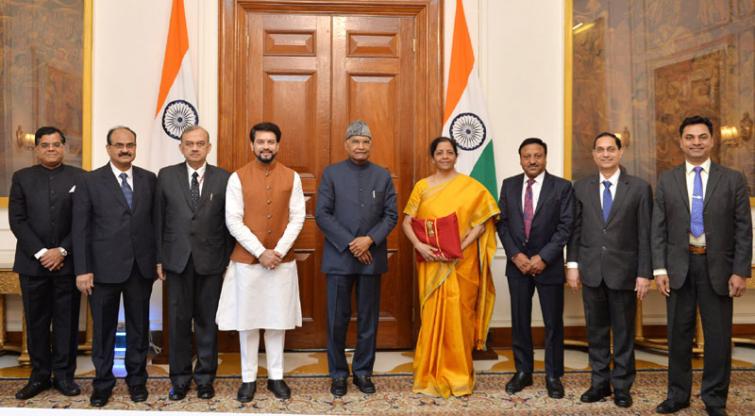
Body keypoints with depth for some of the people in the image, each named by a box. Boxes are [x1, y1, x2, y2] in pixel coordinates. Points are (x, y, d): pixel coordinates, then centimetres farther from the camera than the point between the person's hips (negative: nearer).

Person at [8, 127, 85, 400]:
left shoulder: (79, 178, 4)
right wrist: (40, 252, -10)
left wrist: (62, 251, -10)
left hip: (67, 262, -1)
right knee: (36, 322, 7)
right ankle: (39, 376, 16)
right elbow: (17, 221, 0)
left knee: (67, 321, 4)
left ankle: (64, 375, 13)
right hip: (33, 262, 1)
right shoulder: (22, 178, 8)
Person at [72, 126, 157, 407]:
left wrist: (159, 258, 1)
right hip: (104, 267, -2)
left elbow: (156, 220, 6)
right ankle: (103, 382, 23)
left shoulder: (149, 179, 6)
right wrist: (82, 270, -8)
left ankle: (137, 379, 25)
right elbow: (80, 229, -3)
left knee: (139, 326, 11)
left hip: (141, 266, 2)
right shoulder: (89, 181, 0)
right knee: (103, 328, 8)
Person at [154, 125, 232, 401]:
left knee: (207, 321, 7)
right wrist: (158, 258, 2)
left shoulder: (223, 178, 2)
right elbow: (158, 219, 5)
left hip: (211, 260, -1)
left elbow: (229, 222, 2)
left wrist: (228, 261, 0)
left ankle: (205, 377, 20)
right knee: (178, 320, 6)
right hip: (177, 259, 1)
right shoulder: (166, 176, 5)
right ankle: (180, 378, 20)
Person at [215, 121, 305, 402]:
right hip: (246, 260, -1)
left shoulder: (291, 177, 2)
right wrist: (260, 252, -14)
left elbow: (297, 218, 0)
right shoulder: (237, 178, -3)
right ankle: (248, 378, 17)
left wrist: (278, 251, -12)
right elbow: (233, 222, -7)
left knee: (278, 319, 8)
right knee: (247, 319, 5)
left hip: (282, 260, 1)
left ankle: (275, 376, 20)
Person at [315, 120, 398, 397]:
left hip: (371, 257, 2)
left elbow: (391, 215, 3)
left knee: (369, 319, 8)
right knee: (337, 319, 4)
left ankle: (363, 371, 21)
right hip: (339, 257, -1)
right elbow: (322, 214, -4)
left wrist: (370, 239, -13)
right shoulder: (331, 173, 3)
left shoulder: (383, 176, 8)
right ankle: (338, 373, 17)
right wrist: (349, 244, -12)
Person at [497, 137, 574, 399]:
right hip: (517, 264, 3)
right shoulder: (509, 185, 6)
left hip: (549, 265, -2)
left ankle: (553, 376, 17)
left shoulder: (562, 187, -3)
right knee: (520, 321, 9)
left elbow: (565, 226, -8)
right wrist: (515, 255, -7)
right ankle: (523, 372, 23)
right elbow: (502, 223, 4)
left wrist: (543, 258, -14)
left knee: (553, 323, 4)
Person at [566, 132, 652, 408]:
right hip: (591, 271, 2)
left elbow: (645, 234, -3)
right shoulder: (581, 187, 5)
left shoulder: (639, 188, -2)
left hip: (624, 271, -2)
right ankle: (599, 383, 22)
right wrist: (572, 265, 1)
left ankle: (622, 386, 21)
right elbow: (575, 229, 7)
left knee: (623, 332, 8)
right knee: (596, 330, 10)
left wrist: (644, 273, -7)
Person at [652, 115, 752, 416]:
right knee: (678, 334, 10)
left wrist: (740, 272, -7)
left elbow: (743, 230, 0)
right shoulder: (667, 181, 5)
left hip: (717, 267, -1)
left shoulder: (733, 180, 2)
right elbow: (658, 229, 3)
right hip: (678, 266, 1)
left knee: (718, 335, 6)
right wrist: (659, 269, -5)